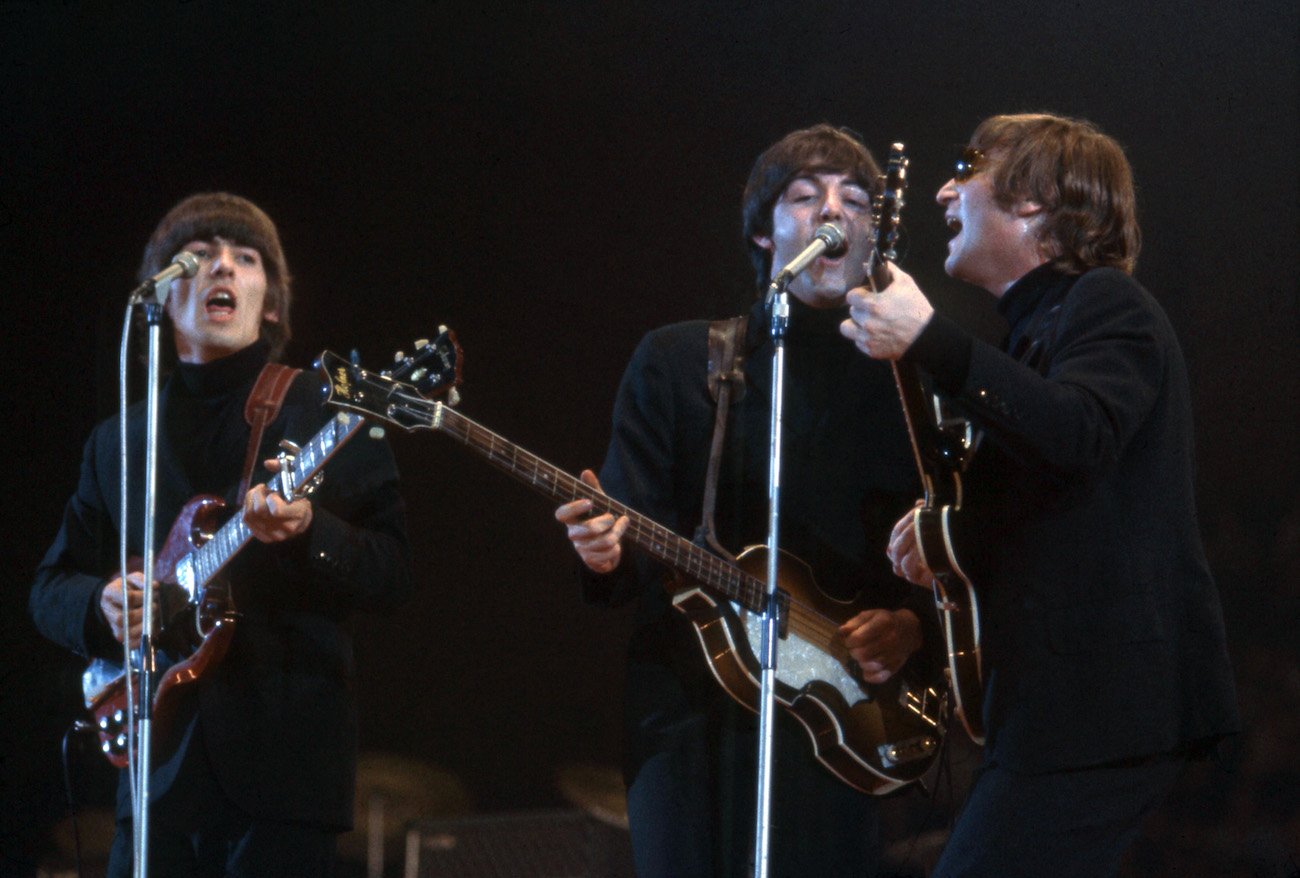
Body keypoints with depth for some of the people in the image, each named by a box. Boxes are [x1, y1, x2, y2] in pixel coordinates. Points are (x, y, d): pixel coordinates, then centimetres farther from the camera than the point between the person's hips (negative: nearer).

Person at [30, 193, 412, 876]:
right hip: (157, 762, 3)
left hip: (283, 763, -3)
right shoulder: (117, 443, 16)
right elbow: (51, 586, 19)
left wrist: (306, 532, -20)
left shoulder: (326, 411, 5)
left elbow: (392, 575, -1)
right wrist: (102, 607, -4)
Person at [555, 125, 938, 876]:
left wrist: (910, 624, -9)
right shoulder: (676, 361, 10)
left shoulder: (901, 383, 13)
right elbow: (636, 549, 4)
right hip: (692, 709, -1)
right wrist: (606, 552, -18)